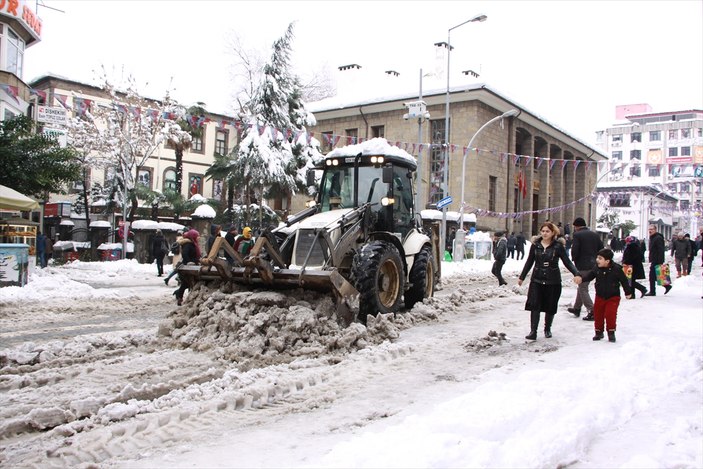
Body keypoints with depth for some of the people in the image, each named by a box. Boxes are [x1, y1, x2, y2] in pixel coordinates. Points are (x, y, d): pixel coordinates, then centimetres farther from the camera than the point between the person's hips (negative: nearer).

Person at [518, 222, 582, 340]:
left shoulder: (558, 246, -3)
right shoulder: (535, 245, 3)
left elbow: (567, 262, -2)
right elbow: (529, 262, 13)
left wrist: (576, 274, -18)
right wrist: (522, 277, 17)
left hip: (553, 281, -1)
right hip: (537, 280, 1)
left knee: (550, 307, 8)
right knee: (534, 306, -8)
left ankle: (547, 329, 29)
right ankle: (533, 331, -8)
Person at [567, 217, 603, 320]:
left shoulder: (577, 235, -11)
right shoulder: (595, 235, 10)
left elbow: (574, 251, -17)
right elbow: (601, 249, 9)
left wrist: (574, 260, 2)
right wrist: (595, 259, 16)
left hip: (582, 266, -7)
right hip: (593, 265, 7)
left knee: (583, 289, 0)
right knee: (582, 286, 20)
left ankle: (592, 311, -9)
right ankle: (576, 308, 30)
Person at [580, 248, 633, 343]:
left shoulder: (616, 269, -15)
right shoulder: (596, 268, -5)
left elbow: (624, 281, -5)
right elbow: (589, 276, -2)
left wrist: (628, 292, 3)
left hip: (613, 297, -4)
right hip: (600, 297, 4)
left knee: (610, 314, -11)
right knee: (598, 314, 7)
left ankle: (611, 332, 7)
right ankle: (599, 332, 23)